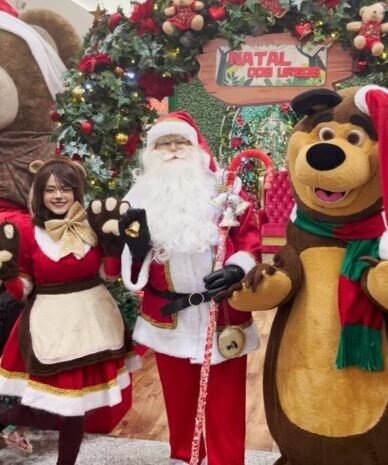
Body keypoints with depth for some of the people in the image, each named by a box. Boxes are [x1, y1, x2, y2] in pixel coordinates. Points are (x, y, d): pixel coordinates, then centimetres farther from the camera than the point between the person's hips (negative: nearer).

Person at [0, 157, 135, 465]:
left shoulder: (93, 226, -1)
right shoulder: (29, 235, -6)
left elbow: (112, 272, 4)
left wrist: (112, 240, -8)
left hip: (90, 321, 2)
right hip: (50, 325, -2)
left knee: (78, 406, 11)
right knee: (53, 411, 0)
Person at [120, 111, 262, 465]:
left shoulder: (225, 187, -1)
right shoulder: (143, 196, 5)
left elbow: (249, 235, -4)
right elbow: (135, 264, 6)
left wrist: (238, 267, -21)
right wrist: (135, 244, -16)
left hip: (223, 314, -2)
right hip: (169, 317, 3)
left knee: (224, 400, 7)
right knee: (178, 396, 19)